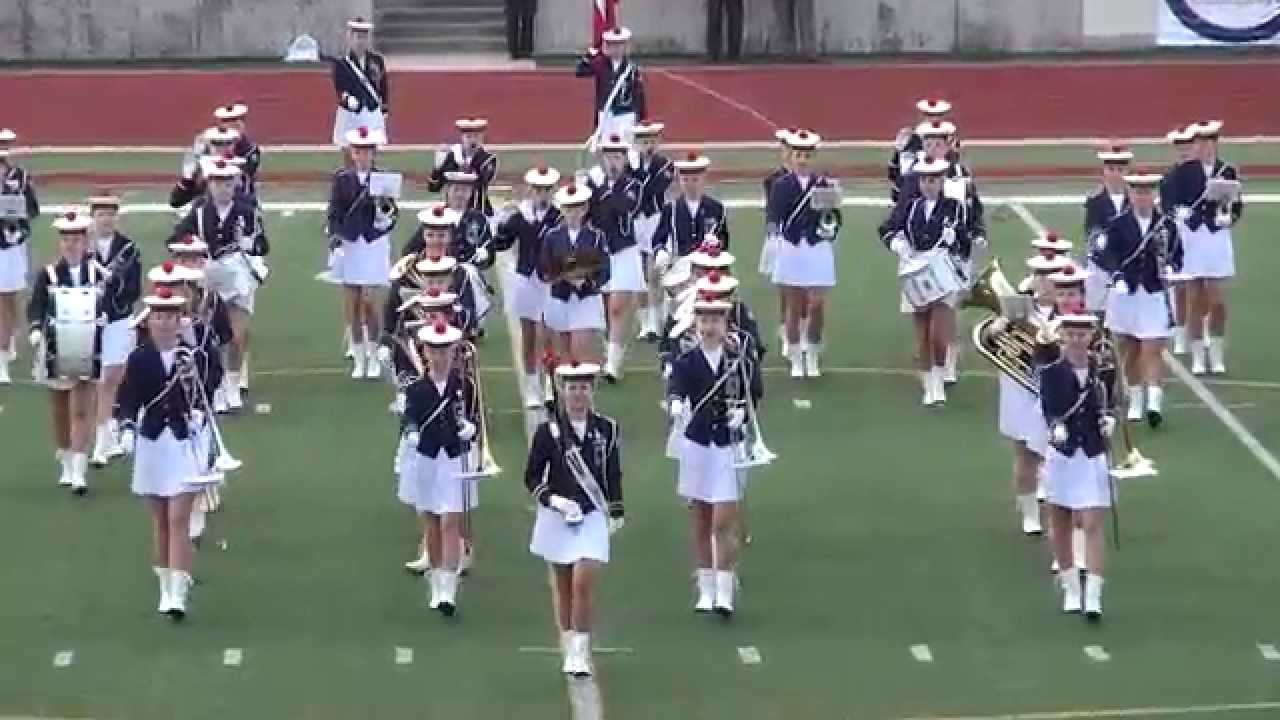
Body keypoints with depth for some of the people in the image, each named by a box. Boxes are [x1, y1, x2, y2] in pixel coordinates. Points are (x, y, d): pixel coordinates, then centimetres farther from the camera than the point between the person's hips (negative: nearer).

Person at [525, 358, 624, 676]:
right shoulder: (548, 431, -6)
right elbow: (532, 477, -2)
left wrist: (617, 512, 11)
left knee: (584, 582, -11)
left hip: (592, 517, 0)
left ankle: (581, 652, -5)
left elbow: (614, 474, 10)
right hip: (557, 517, 0)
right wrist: (553, 500, -17)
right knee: (562, 586, 10)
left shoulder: (607, 428, -1)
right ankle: (568, 647, 23)